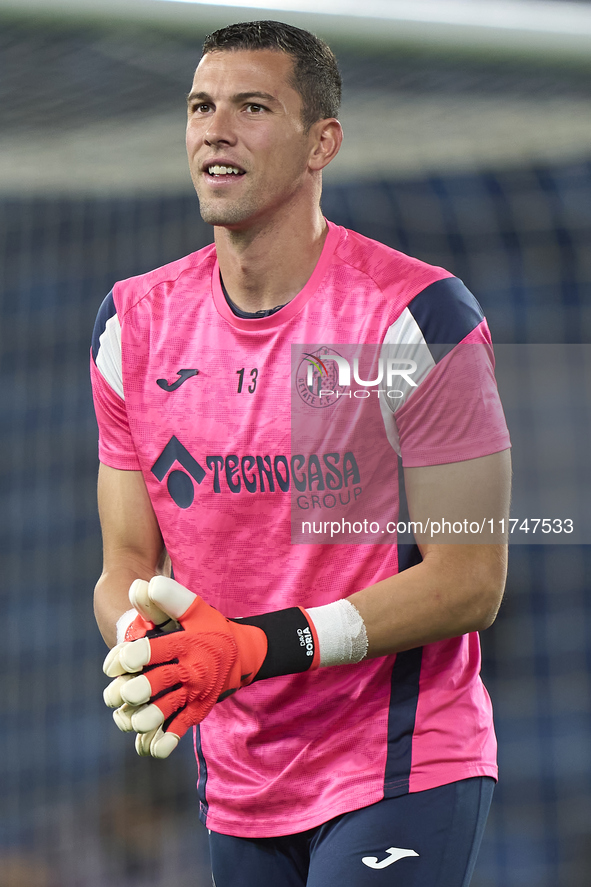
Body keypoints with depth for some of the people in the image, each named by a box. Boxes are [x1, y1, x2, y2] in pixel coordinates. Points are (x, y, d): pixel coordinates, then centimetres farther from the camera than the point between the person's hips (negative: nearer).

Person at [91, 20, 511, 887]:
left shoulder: (417, 318, -12)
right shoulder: (136, 321, 4)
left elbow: (470, 579, -13)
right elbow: (129, 561, 8)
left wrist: (262, 646, -22)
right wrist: (141, 648, -16)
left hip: (402, 774, -5)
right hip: (238, 780, 5)